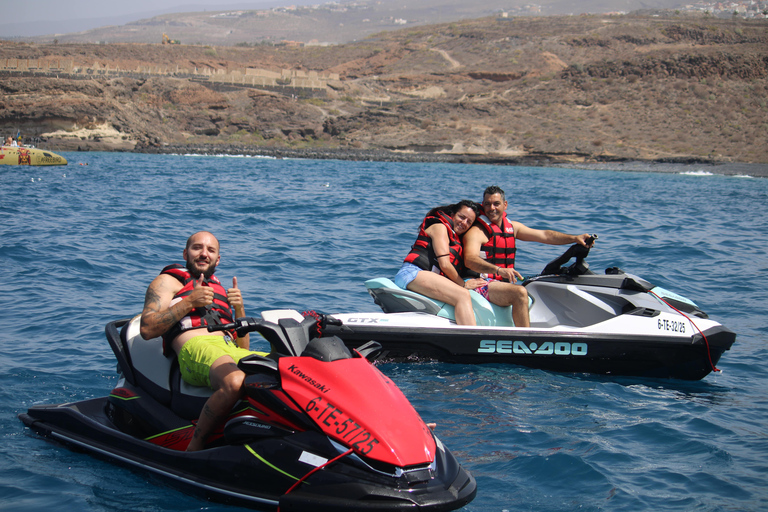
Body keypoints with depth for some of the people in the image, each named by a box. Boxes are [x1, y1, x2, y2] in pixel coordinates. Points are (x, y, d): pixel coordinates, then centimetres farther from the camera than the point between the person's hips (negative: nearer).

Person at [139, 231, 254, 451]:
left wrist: (239, 308, 12)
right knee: (235, 382, -40)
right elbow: (147, 329, 2)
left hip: (232, 351, 6)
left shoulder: (221, 291, 36)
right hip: (196, 349, -5)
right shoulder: (169, 281, 20)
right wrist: (190, 302, -4)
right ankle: (195, 446, -27)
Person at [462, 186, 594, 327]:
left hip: (502, 284, 8)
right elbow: (469, 260, -26)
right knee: (520, 293, -28)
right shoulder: (477, 232, -8)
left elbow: (544, 236, 16)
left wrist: (575, 238, 4)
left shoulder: (512, 227, 16)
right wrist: (499, 270, -42)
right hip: (482, 284, -8)